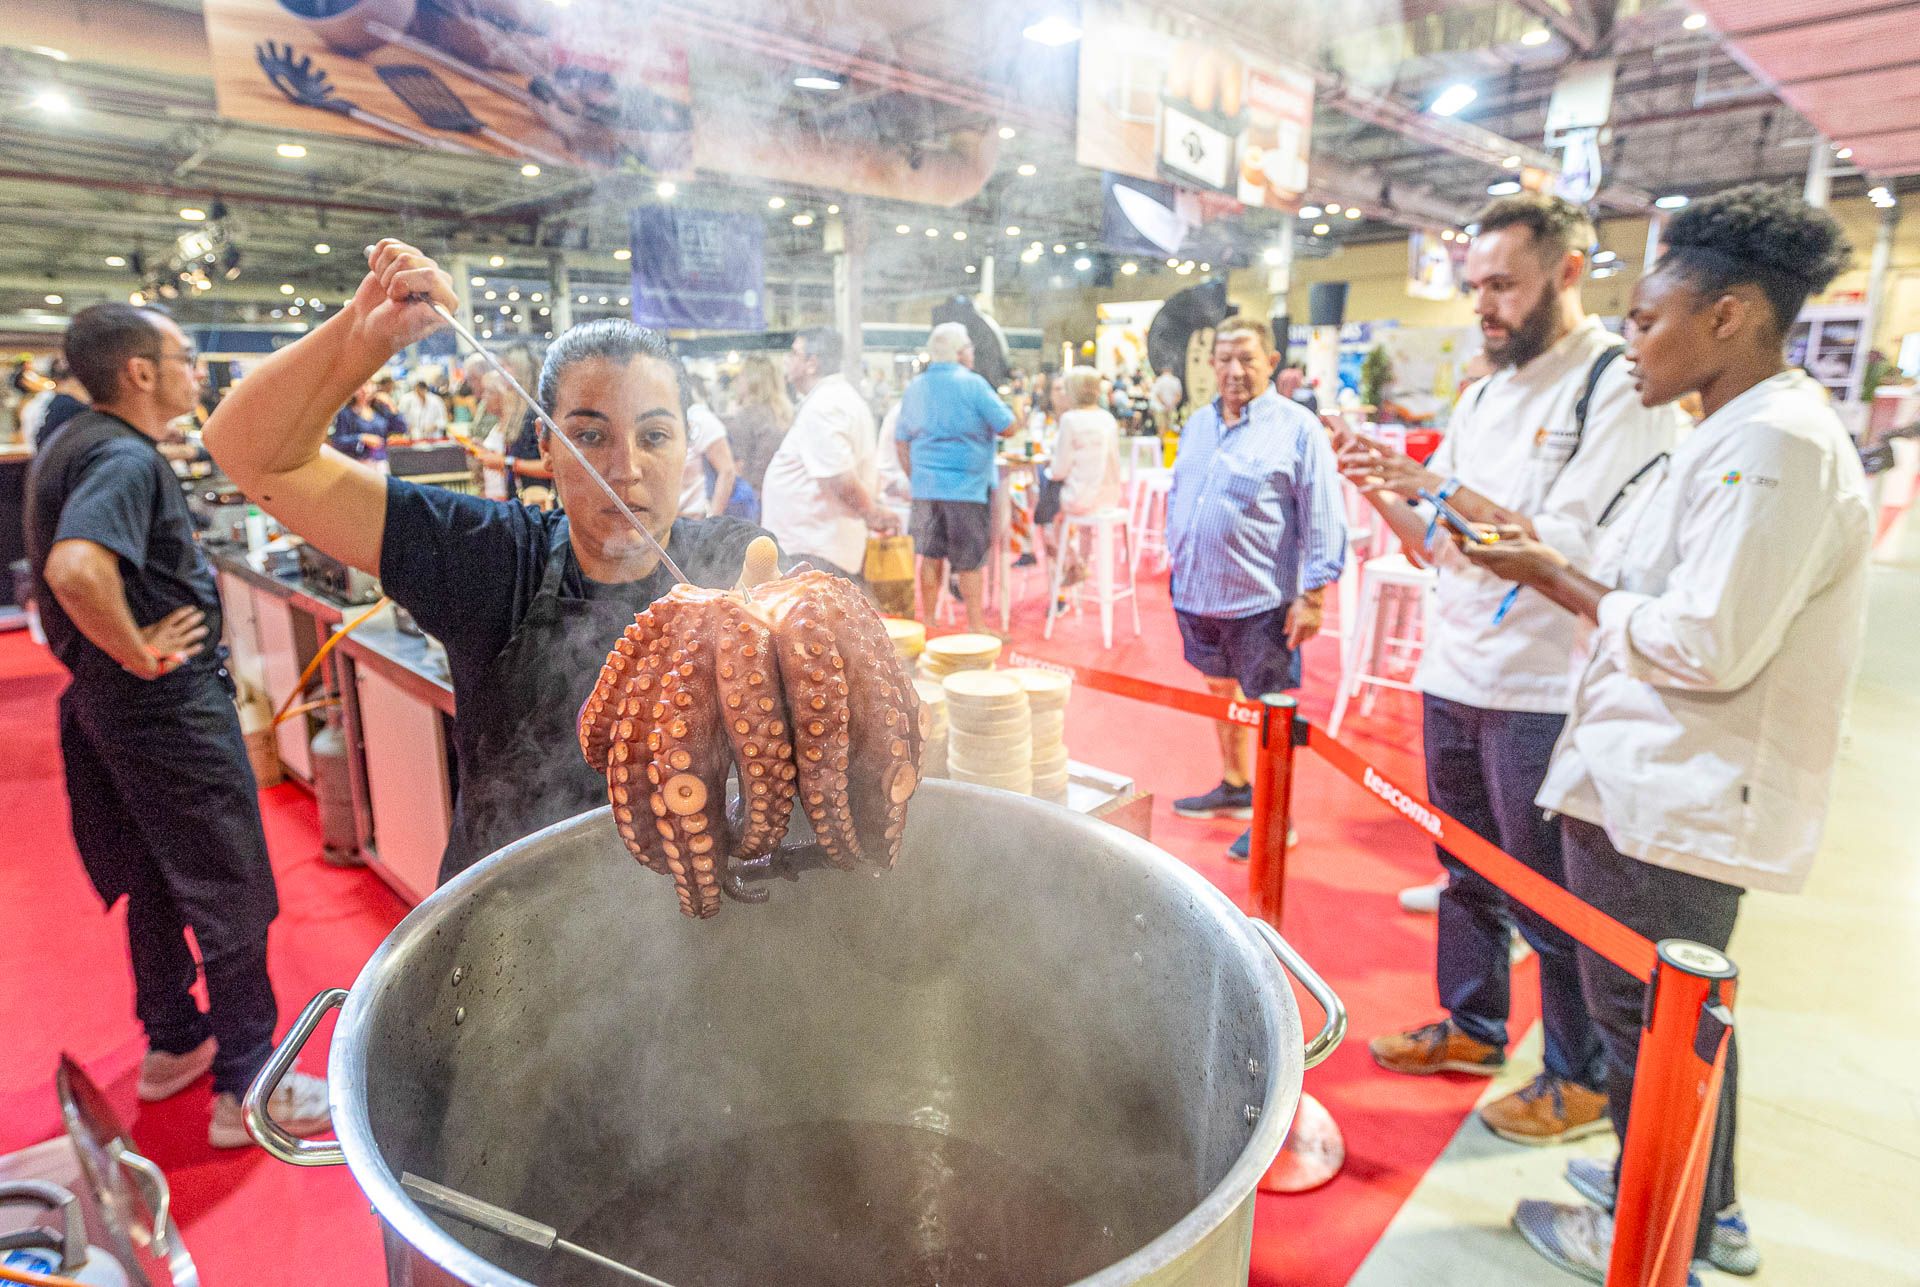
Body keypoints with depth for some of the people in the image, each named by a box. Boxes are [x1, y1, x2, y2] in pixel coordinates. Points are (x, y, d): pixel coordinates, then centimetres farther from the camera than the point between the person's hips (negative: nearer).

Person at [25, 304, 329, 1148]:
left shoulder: (70, 445, 11)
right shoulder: (124, 457, -21)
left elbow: (69, 562, 23)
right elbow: (77, 569, -38)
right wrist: (141, 655, -24)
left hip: (113, 702, 10)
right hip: (169, 704, -10)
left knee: (158, 880, 21)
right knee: (230, 895, 0)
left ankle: (173, 1044, 37)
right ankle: (247, 1091, 10)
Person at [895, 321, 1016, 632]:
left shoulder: (914, 387, 8)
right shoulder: (972, 384, -10)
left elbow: (901, 440, 14)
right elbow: (1008, 426, -8)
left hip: (925, 487, 5)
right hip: (967, 487, -5)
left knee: (930, 557, 14)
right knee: (970, 562, 3)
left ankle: (928, 622, 21)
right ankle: (976, 627, 8)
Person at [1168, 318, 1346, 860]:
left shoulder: (1298, 428, -7)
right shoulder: (1197, 424, 11)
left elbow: (1323, 519, -9)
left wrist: (1311, 595, -13)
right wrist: (1178, 560, 16)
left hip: (1261, 600, -6)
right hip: (1197, 594, 6)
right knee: (1221, 691, 19)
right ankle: (1234, 786, 37)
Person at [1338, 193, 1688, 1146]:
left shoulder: (1624, 387, -10)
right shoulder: (1483, 395, 13)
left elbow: (1578, 549, -21)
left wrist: (1443, 487, -22)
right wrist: (1380, 488, -3)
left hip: (1542, 695, -7)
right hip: (1454, 675, 7)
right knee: (1469, 874, 19)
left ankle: (1584, 1079, 26)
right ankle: (1473, 1024, 38)